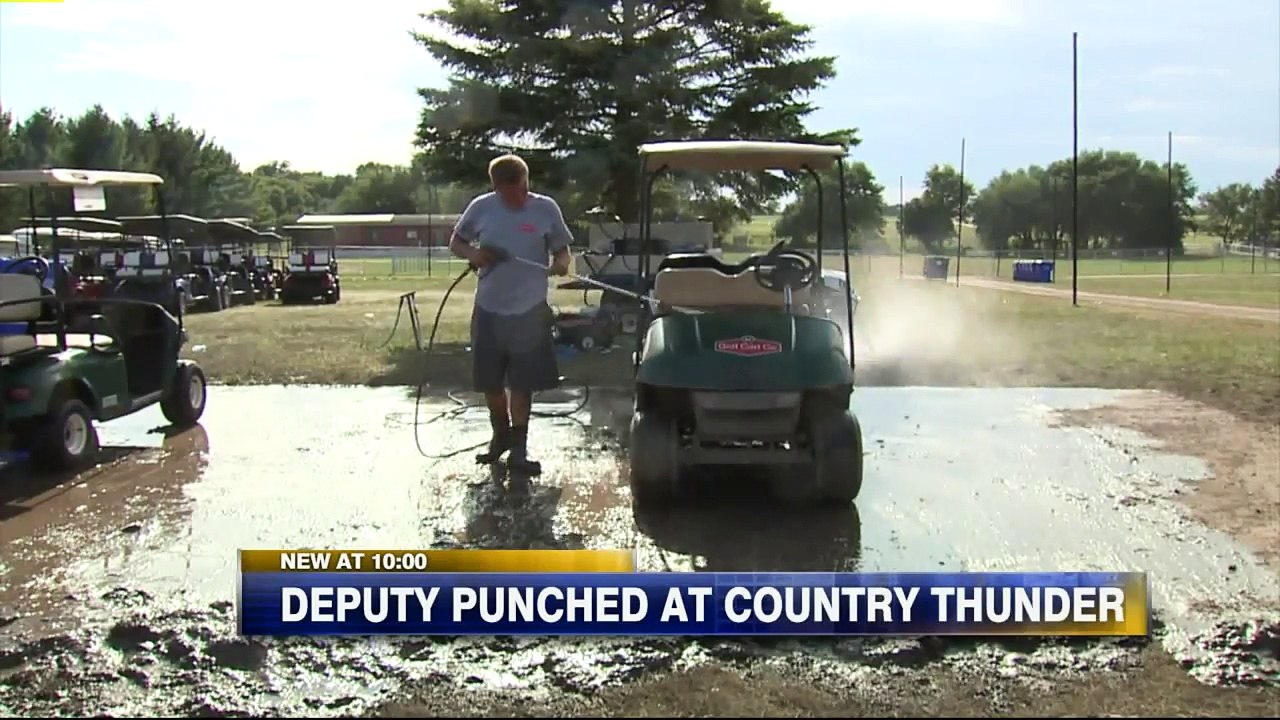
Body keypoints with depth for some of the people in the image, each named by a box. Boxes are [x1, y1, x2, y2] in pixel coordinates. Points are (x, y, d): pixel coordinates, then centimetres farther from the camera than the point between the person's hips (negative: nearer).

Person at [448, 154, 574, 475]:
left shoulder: (546, 208, -4)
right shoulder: (481, 207, -2)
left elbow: (563, 250, 3)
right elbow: (455, 242, 9)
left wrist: (561, 263, -20)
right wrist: (473, 254, -13)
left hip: (530, 310, -1)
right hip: (489, 310, 2)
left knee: (522, 383, 3)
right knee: (489, 382, 11)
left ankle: (518, 448, 15)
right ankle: (501, 434, 35)